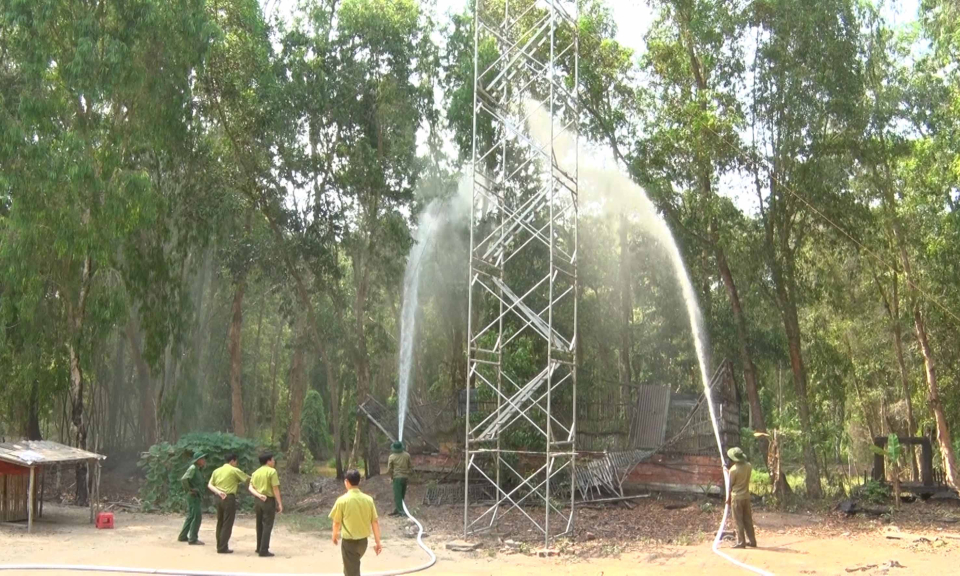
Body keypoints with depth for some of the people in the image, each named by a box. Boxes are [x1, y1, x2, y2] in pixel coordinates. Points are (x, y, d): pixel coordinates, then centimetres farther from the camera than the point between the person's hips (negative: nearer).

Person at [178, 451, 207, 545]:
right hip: (193, 496, -10)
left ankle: (183, 536, 24)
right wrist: (189, 489, -20)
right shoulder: (193, 468, -16)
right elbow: (184, 479, -28)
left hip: (197, 496, 10)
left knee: (191, 516, 16)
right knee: (196, 517, -9)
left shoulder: (199, 469, 14)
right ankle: (193, 539, -6)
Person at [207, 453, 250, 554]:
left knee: (220, 523, 13)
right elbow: (247, 478, 5)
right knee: (227, 524, -3)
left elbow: (210, 485, 4)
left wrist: (218, 492, -1)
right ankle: (223, 548, -5)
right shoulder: (234, 470, -4)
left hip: (219, 498, 6)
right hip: (229, 498, -6)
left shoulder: (217, 471, 12)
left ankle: (220, 546, 17)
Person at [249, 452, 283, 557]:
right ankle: (264, 550, -8)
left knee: (260, 525, 17)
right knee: (267, 526, -4)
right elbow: (275, 489, -14)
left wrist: (258, 495, 0)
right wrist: (280, 503, -12)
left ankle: (259, 548, 25)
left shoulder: (256, 472, 12)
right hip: (269, 501, -7)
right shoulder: (272, 471, -10)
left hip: (258, 501, 7)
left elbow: (251, 487, 5)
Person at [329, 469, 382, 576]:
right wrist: (377, 542, 9)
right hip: (363, 541, 4)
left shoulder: (342, 500, -14)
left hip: (349, 542, -4)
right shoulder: (368, 499, -4)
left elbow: (336, 523, -4)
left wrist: (335, 535, 16)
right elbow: (375, 522, 0)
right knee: (354, 567, 29)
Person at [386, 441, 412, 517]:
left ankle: (401, 511, -9)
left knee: (397, 495, -2)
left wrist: (391, 476, 13)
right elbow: (411, 466, 7)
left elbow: (389, 469, -3)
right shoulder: (407, 455, 1)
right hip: (405, 477, 4)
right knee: (401, 495, 14)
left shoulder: (392, 457, -7)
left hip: (397, 477, -4)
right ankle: (396, 510, 20)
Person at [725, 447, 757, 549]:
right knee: (748, 520, 13)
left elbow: (730, 485, -10)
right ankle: (752, 541, 18)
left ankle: (741, 542, 2)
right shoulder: (748, 466, 0)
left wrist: (728, 498, 1)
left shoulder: (734, 469, -18)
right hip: (746, 496, 6)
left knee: (739, 521, 0)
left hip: (737, 497, -6)